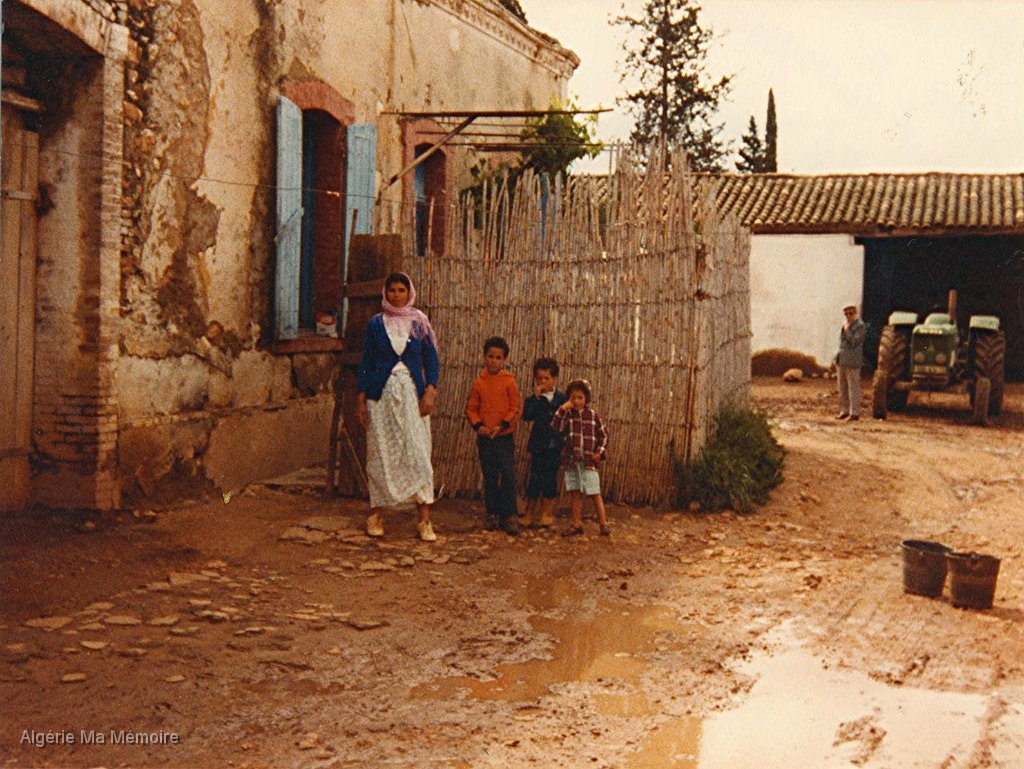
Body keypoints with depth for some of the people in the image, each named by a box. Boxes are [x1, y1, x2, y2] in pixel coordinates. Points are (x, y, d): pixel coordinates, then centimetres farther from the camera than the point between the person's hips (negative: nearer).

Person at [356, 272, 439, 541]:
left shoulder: (419, 323, 6)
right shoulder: (375, 323, 6)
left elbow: (432, 359, 6)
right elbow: (366, 362, 8)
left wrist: (430, 391, -7)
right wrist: (361, 398, 1)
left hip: (412, 394, 0)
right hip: (381, 394, 0)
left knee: (418, 452, -7)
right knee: (380, 454, 2)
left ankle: (424, 519, -6)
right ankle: (376, 514, 13)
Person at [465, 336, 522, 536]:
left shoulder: (509, 382, -2)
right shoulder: (479, 383, 4)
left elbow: (515, 409, -3)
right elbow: (471, 408, 6)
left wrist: (502, 425, -14)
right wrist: (478, 425, -10)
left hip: (504, 437, -2)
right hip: (485, 438, 2)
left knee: (508, 477, -7)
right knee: (489, 478, 9)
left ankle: (510, 515, 1)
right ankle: (492, 514, 18)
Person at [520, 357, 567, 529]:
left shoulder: (562, 398, 3)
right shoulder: (534, 399, 2)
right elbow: (527, 416, -12)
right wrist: (536, 396, -16)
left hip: (555, 445, 1)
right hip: (538, 445, 0)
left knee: (550, 479, 7)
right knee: (535, 478, 1)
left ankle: (546, 513, 18)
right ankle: (529, 513, 10)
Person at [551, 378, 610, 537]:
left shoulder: (592, 414, 4)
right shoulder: (566, 414, 2)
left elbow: (603, 435, 12)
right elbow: (555, 428, -14)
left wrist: (599, 452, 0)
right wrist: (562, 410, -18)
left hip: (589, 461, -1)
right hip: (571, 460, 1)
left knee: (595, 493, -1)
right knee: (575, 494, 8)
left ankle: (603, 524, 6)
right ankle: (577, 525, 16)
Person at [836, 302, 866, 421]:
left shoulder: (860, 326, -8)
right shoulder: (845, 325, 17)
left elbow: (854, 342, -17)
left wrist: (847, 330, -15)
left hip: (852, 362, -8)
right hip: (841, 361, 8)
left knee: (853, 388, -6)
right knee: (842, 388, 10)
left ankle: (854, 413, -4)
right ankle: (844, 411, 17)